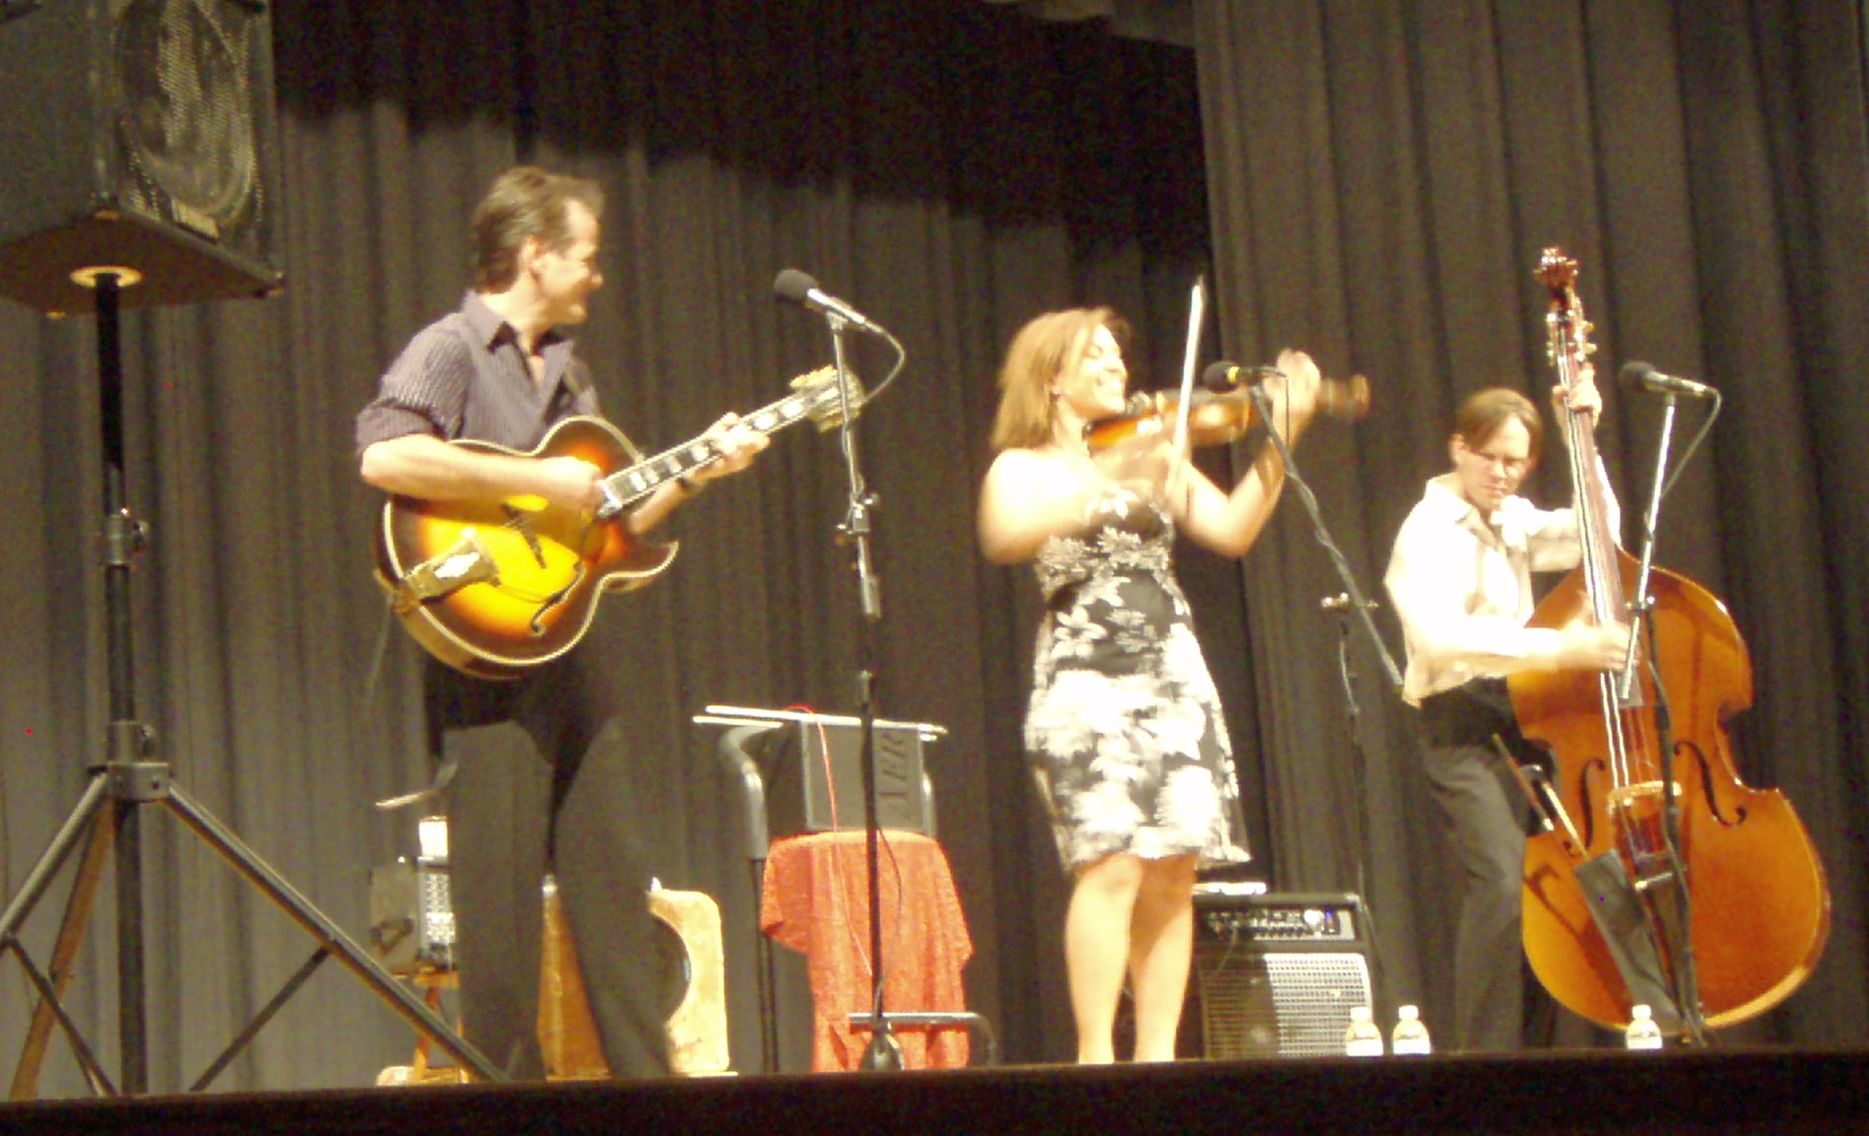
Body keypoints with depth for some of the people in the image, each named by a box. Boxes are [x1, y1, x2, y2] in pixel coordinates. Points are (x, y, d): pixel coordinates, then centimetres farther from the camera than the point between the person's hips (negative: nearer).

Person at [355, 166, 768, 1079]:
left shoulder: (566, 370, 19)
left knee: (611, 885, 9)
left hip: (568, 649, 8)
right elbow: (384, 456, -27)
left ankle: (648, 1083, 13)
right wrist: (537, 480, -23)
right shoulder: (450, 351, -7)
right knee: (504, 894, -5)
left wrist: (695, 473, 10)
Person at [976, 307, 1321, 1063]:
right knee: (1112, 866, -17)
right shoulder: (1023, 469, 5)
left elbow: (1232, 528, 6)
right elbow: (1003, 538, -18)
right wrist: (1105, 485, -26)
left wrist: (1280, 439, -5)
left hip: (1173, 681, 5)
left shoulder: (1153, 456, 19)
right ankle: (1095, 1058, -14)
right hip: (1085, 684, -5)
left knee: (1172, 873, -2)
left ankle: (1157, 1055, 3)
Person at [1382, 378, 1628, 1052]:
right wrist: (1559, 647, -35)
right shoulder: (1429, 534, -11)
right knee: (1503, 878, -23)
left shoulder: (1511, 520, 14)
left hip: (1521, 716, 8)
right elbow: (1440, 635, -28)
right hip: (1460, 727, -8)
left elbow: (1596, 536, 16)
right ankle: (1485, 1056, -18)